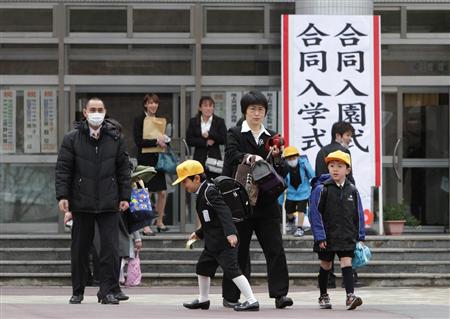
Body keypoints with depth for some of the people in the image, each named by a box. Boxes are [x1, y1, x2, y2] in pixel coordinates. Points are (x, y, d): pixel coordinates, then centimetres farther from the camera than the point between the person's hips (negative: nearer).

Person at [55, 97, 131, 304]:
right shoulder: (72, 139, 2)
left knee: (110, 248, -5)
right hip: (81, 202, 0)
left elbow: (124, 169, 9)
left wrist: (124, 196, 4)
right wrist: (62, 196, -7)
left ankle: (109, 290, 1)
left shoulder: (115, 138, 6)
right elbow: (63, 169, 1)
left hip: (109, 202, 0)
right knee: (80, 249, 6)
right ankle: (77, 291, 16)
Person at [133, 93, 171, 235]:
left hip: (158, 159, 6)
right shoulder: (139, 120, -5)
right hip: (145, 160, -6)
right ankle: (145, 225, -3)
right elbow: (138, 141, -13)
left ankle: (159, 222, 19)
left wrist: (164, 141, -2)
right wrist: (156, 141, -18)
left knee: (162, 192, 6)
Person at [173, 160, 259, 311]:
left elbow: (224, 212, -27)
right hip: (213, 242, 11)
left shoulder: (209, 192, -16)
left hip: (225, 242, -11)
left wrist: (230, 233, -38)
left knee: (231, 269, -16)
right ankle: (203, 300, 38)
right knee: (203, 266, 22)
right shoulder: (202, 194, 15)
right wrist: (199, 233, 33)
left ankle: (252, 301, -17)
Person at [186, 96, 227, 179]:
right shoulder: (193, 122, 10)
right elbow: (189, 140, 0)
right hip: (199, 158, 1)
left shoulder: (219, 121, 7)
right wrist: (205, 142, -9)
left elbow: (223, 139, -3)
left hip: (215, 157, -1)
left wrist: (209, 135, -11)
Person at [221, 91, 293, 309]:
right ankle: (230, 296, 11)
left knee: (275, 248, -5)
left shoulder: (271, 137, 13)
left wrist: (277, 158, -10)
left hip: (266, 202, 3)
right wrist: (252, 157, -33)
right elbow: (231, 155, -17)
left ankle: (280, 294, -4)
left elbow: (280, 172, 11)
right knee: (238, 249, 3)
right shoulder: (235, 134, 4)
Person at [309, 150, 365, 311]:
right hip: (327, 237, -1)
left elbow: (358, 215, 10)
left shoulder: (352, 190, 3)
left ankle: (350, 296, -17)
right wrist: (320, 237, -12)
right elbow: (315, 213, -8)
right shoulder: (321, 189, -7)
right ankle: (323, 296, 25)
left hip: (347, 237, 1)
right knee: (325, 266, 11)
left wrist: (360, 236, 8)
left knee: (346, 263, -9)